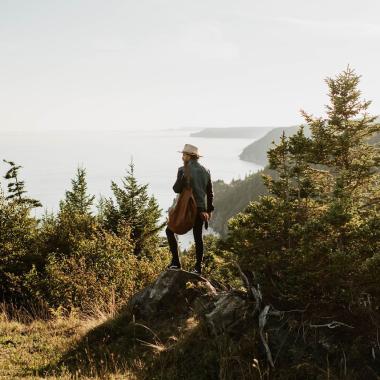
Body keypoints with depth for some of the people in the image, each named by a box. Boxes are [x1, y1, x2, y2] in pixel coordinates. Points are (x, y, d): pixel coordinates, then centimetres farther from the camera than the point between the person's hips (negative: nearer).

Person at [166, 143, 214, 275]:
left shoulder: (183, 170, -10)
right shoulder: (205, 171, 9)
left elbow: (177, 189, -12)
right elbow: (210, 192, 12)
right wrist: (209, 210, 19)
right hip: (201, 209, 6)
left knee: (170, 230, 8)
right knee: (198, 237, 12)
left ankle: (176, 262, 1)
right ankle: (198, 267, 17)